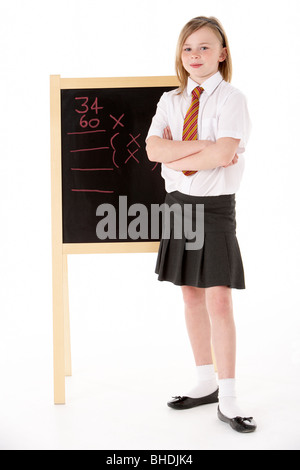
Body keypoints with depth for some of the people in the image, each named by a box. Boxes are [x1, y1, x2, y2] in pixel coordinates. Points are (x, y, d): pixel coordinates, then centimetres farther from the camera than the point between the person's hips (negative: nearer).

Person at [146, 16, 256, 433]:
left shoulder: (231, 99, -6)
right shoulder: (169, 101, 8)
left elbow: (223, 155, -21)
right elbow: (153, 149, -8)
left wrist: (175, 157, -11)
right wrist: (202, 147, -16)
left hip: (215, 206, -5)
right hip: (178, 203, 5)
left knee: (219, 302, -6)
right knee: (191, 297, 11)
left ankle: (228, 399, 4)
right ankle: (206, 383, 25)